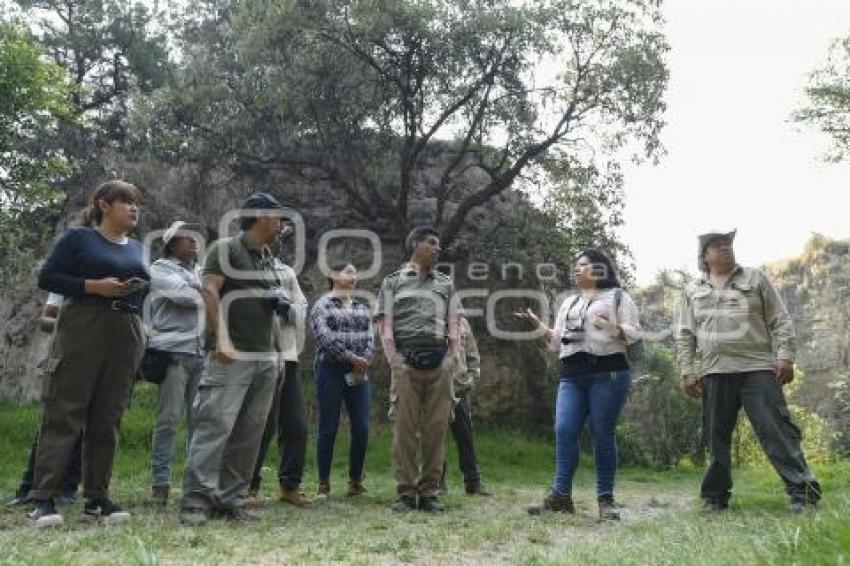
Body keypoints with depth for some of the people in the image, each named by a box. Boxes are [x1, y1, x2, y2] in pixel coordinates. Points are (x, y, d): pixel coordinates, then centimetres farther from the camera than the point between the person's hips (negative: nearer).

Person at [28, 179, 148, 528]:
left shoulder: (137, 248, 19)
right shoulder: (79, 238, 3)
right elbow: (47, 278, -3)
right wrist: (93, 286, -14)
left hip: (127, 336, 5)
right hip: (83, 329, -5)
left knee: (107, 418, 5)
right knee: (64, 412, -6)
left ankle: (96, 498, 10)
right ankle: (43, 498, -2)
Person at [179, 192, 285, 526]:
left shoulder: (268, 258, 21)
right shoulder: (226, 249, 0)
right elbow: (210, 291, -11)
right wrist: (221, 339, -22)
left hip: (266, 358, 7)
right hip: (232, 356, -7)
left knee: (249, 433, 5)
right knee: (216, 425, -11)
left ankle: (230, 500, 11)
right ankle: (196, 500, -6)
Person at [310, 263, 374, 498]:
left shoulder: (362, 307, 16)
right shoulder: (322, 305, 0)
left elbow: (369, 338, 6)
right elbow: (325, 338, -13)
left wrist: (362, 363, -10)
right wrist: (351, 358, -16)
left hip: (359, 372, 5)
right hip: (331, 370, -4)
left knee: (361, 429, 1)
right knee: (329, 429, 0)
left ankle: (356, 482, 14)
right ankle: (323, 484, 9)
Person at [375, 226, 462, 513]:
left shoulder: (446, 284, 19)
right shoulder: (393, 281, 12)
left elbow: (454, 324, 14)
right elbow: (384, 323, 4)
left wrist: (453, 356, 0)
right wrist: (394, 360, -7)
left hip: (440, 361, 2)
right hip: (406, 360, -2)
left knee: (436, 428, 1)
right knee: (404, 427, -3)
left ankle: (429, 492, 9)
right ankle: (406, 492, 6)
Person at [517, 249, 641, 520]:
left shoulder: (618, 297, 10)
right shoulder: (568, 303, 25)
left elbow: (635, 333, 1)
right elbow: (557, 341, 22)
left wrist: (614, 329, -18)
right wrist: (538, 326, 7)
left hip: (608, 373, -4)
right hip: (572, 376, 5)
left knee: (603, 435, -3)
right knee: (564, 431, -7)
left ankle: (606, 500, 5)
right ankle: (561, 495, -4)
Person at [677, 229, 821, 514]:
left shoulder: (755, 278, 11)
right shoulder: (693, 291, 15)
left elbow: (780, 321, 6)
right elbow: (684, 335, 12)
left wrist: (785, 356, -5)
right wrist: (687, 372, 4)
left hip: (758, 369, -2)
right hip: (714, 373, 2)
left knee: (777, 430, -7)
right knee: (717, 437, 7)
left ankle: (803, 492, 0)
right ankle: (715, 496, 17)